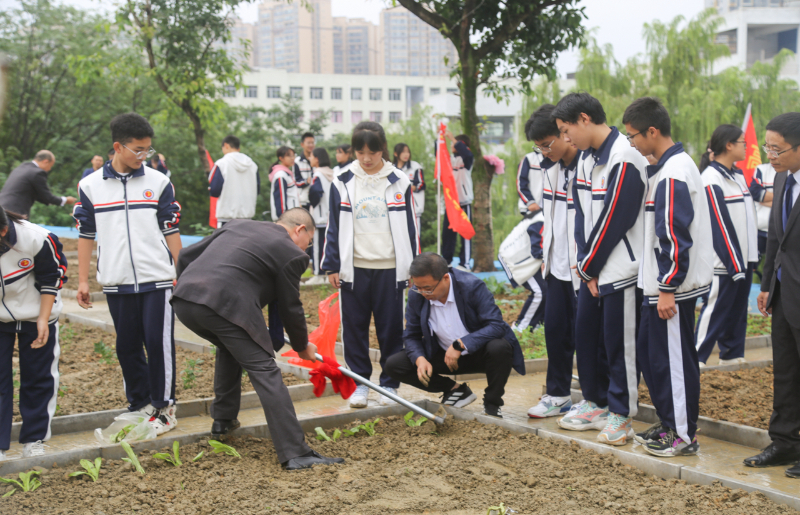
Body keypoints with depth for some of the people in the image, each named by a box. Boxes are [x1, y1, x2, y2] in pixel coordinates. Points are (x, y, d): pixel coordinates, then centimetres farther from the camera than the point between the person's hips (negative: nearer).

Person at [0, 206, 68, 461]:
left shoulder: (37, 239, -28)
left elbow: (51, 278, -11)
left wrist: (43, 319, -13)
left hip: (35, 315, -1)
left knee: (38, 377, 5)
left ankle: (34, 439, 19)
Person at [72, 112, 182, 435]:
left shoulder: (158, 182, 3)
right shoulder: (90, 186, 4)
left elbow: (171, 231, 6)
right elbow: (86, 235, 8)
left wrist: (180, 274, 4)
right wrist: (83, 281, 6)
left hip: (157, 279, -1)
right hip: (117, 283, 1)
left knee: (159, 342, -3)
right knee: (128, 346, 8)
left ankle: (163, 407, 9)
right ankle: (139, 405, 20)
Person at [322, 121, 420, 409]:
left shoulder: (399, 182, 2)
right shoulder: (343, 182, 2)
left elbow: (410, 226, 6)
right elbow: (334, 226, 5)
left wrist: (414, 268, 3)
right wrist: (332, 266, 1)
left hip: (389, 268, 0)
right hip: (354, 268, 1)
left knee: (391, 328, 4)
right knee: (354, 328, 5)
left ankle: (390, 384, 16)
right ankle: (360, 382, 16)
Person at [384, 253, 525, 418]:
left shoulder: (471, 286, -23)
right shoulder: (417, 296, -11)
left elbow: (496, 326, -28)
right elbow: (411, 336, 0)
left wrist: (460, 344, -37)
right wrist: (420, 359, -22)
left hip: (478, 353, -4)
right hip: (443, 354, 4)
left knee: (499, 348, -39)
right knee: (394, 365, -12)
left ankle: (492, 404, -11)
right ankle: (456, 390, 4)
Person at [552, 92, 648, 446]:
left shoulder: (624, 159, -19)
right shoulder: (586, 157, 10)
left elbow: (613, 221, -18)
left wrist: (589, 267, -10)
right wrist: (584, 264, 2)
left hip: (620, 268, -9)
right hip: (591, 268, 9)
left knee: (618, 343, 1)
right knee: (586, 334, 15)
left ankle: (621, 414, 14)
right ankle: (595, 403, 29)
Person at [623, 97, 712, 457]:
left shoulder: (673, 174, -19)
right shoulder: (667, 167, 13)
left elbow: (675, 238, -22)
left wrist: (667, 289, -20)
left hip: (673, 286, -10)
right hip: (661, 283, 10)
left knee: (673, 358, -1)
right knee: (649, 351, 16)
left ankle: (683, 435, 10)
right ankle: (669, 423, 27)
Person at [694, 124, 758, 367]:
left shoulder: (738, 175, 14)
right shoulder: (711, 179, -15)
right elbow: (719, 225, -17)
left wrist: (752, 254, 14)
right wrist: (734, 263, -17)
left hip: (743, 258, 9)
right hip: (725, 262, -9)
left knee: (738, 307, 12)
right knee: (716, 308, -6)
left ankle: (732, 353, 19)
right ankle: (697, 356, -1)